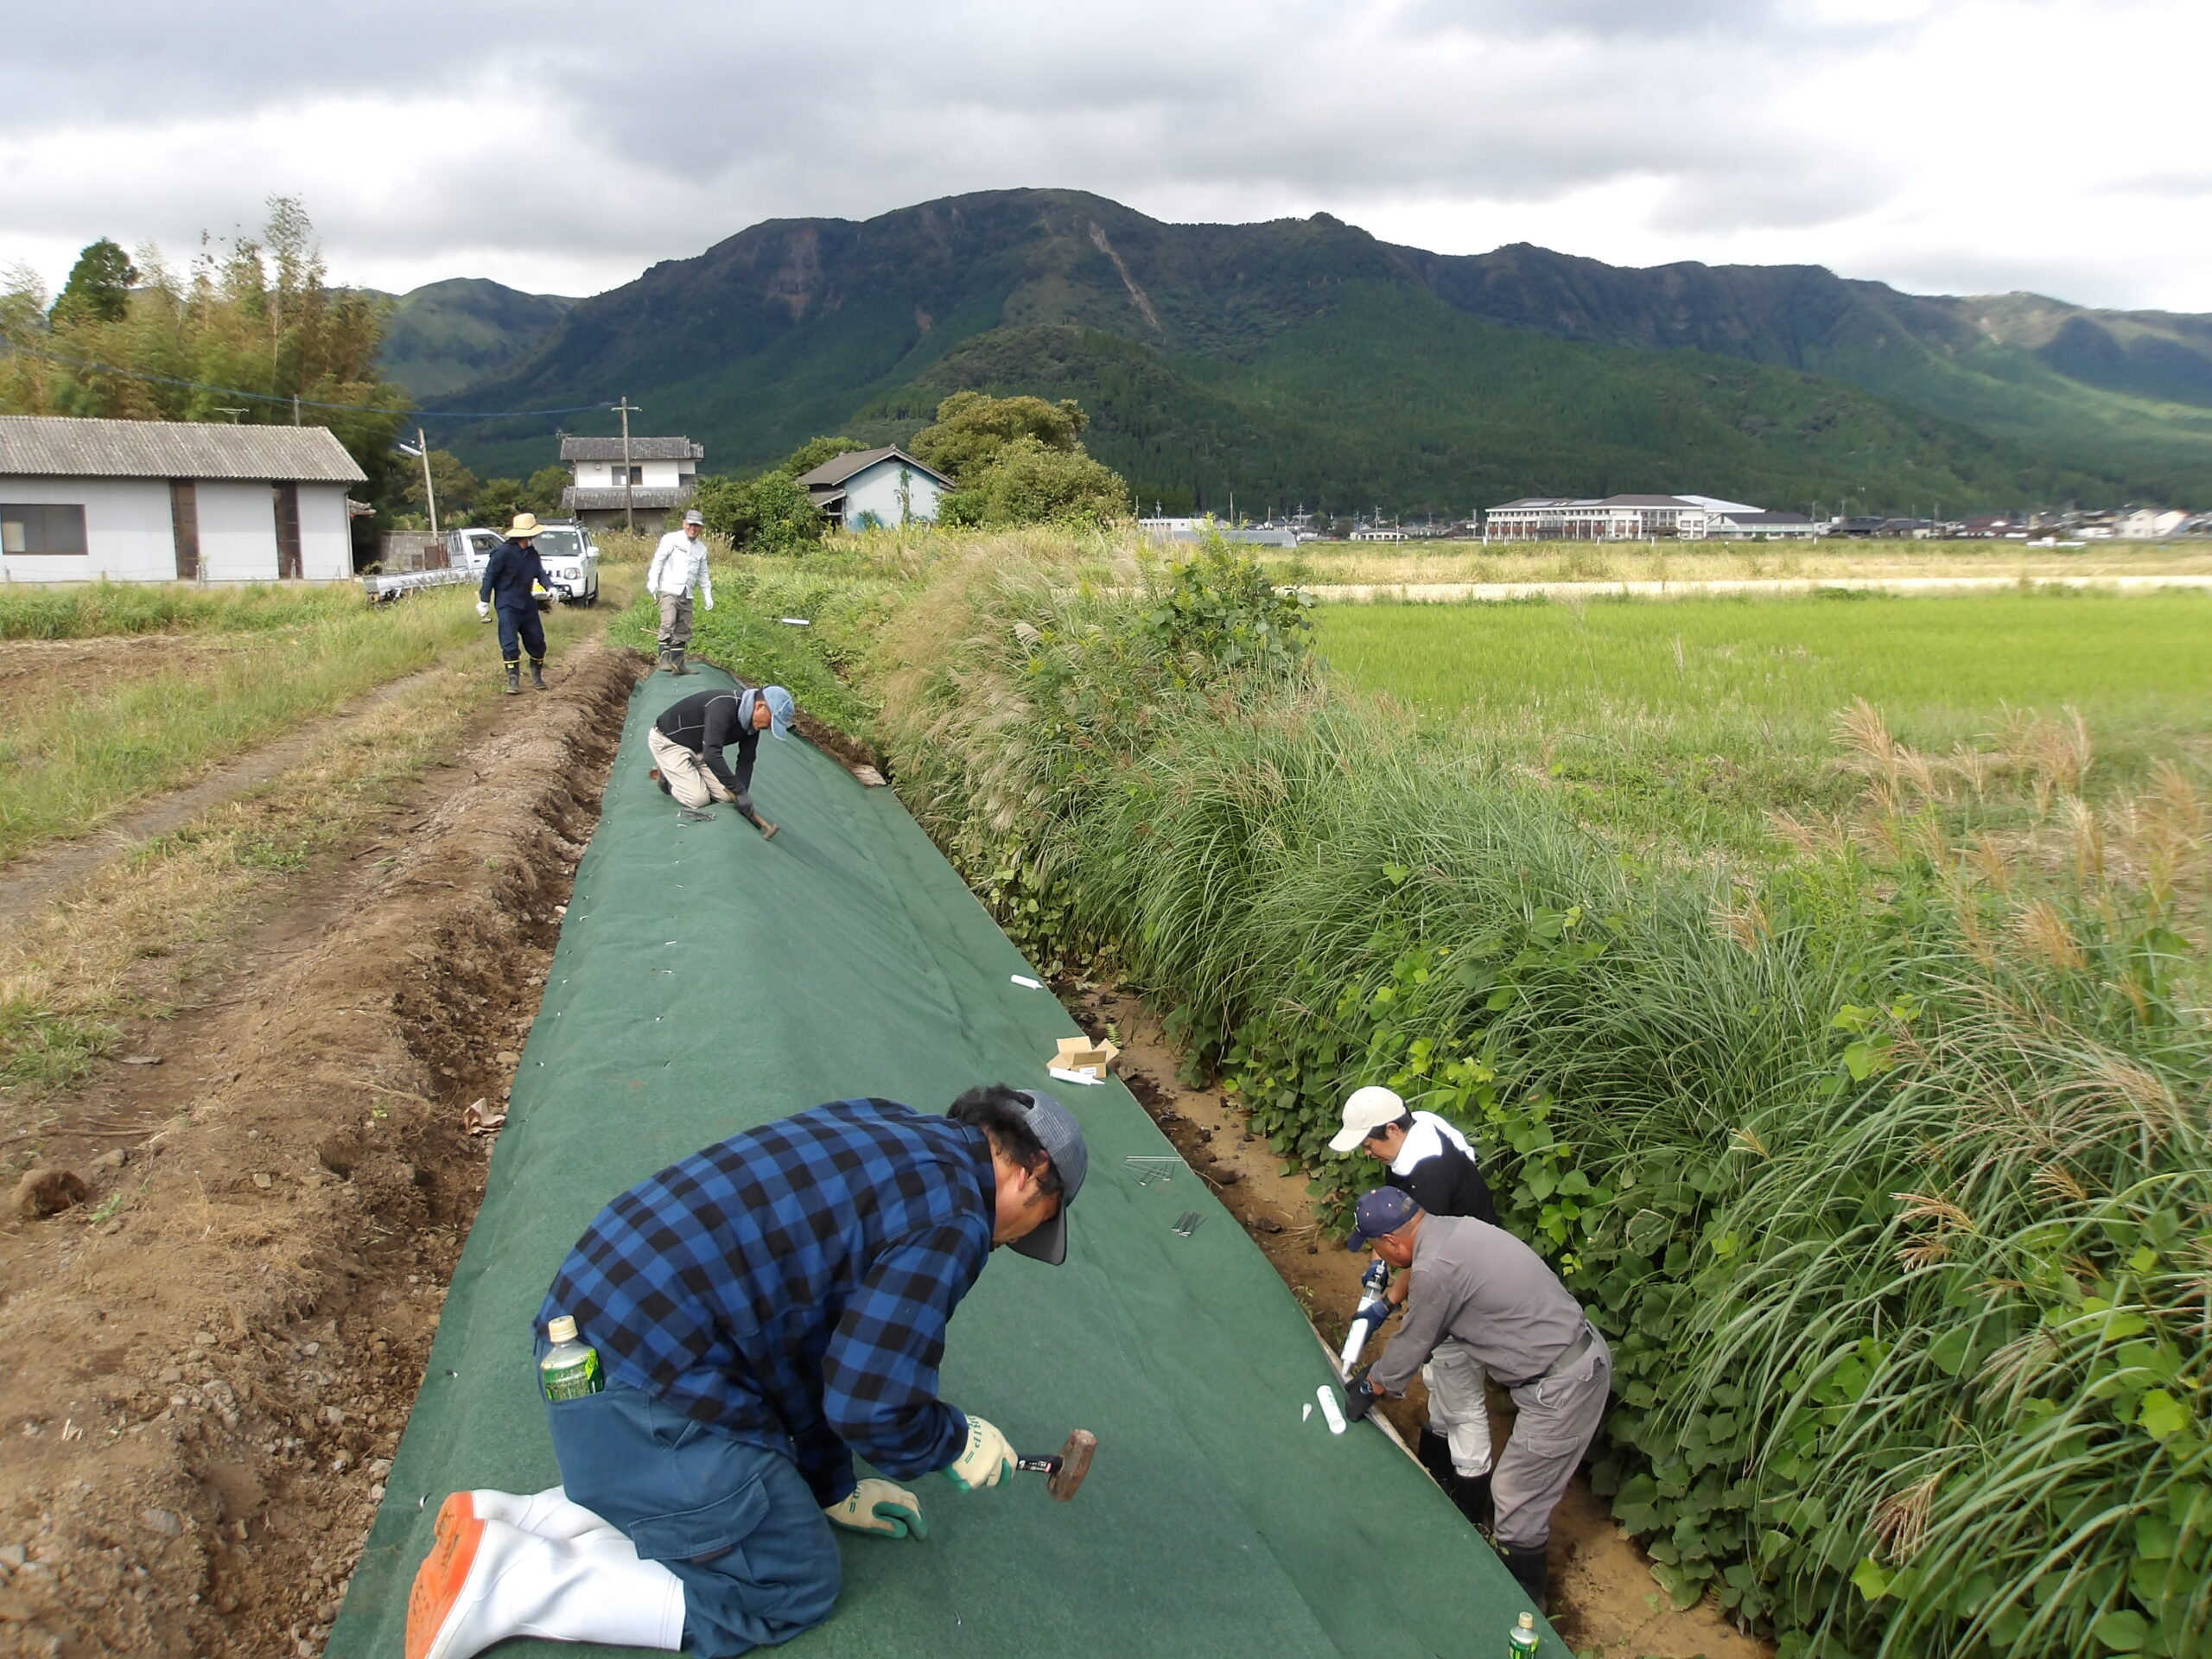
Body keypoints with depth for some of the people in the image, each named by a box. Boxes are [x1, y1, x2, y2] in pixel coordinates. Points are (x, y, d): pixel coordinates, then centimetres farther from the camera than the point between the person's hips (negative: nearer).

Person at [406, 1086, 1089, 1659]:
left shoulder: (878, 1126, 15)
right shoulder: (953, 1216, -12)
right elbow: (868, 1403, -15)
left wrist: (829, 1486, 27)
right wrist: (955, 1442, 6)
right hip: (646, 1394, -9)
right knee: (795, 1584, 6)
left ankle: (505, 1520, 14)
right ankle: (508, 1579, -2)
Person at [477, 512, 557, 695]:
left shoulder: (532, 553, 5)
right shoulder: (503, 552, -16)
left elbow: (540, 572, 10)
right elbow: (489, 576, -12)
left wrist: (549, 586, -12)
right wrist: (484, 601, -11)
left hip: (527, 604, 7)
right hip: (507, 605, -7)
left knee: (537, 641, 10)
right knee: (510, 644, -11)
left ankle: (537, 676, 27)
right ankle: (513, 681, -6)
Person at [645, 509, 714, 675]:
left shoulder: (701, 548, 18)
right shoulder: (671, 539, 0)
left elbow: (703, 574, 25)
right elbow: (658, 560, -5)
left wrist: (708, 596, 20)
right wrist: (653, 582, -14)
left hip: (686, 595, 7)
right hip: (669, 589, -6)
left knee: (683, 630, 7)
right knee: (668, 625, -21)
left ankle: (677, 664, 13)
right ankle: (664, 659, -23)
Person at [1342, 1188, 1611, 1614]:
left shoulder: (1435, 1269, -23)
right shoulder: (1456, 1227, 4)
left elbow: (1413, 1344, -8)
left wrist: (1369, 1390, 8)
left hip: (1562, 1386, -9)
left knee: (1518, 1496, 5)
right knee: (1526, 1488, 22)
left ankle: (1523, 1600, 22)